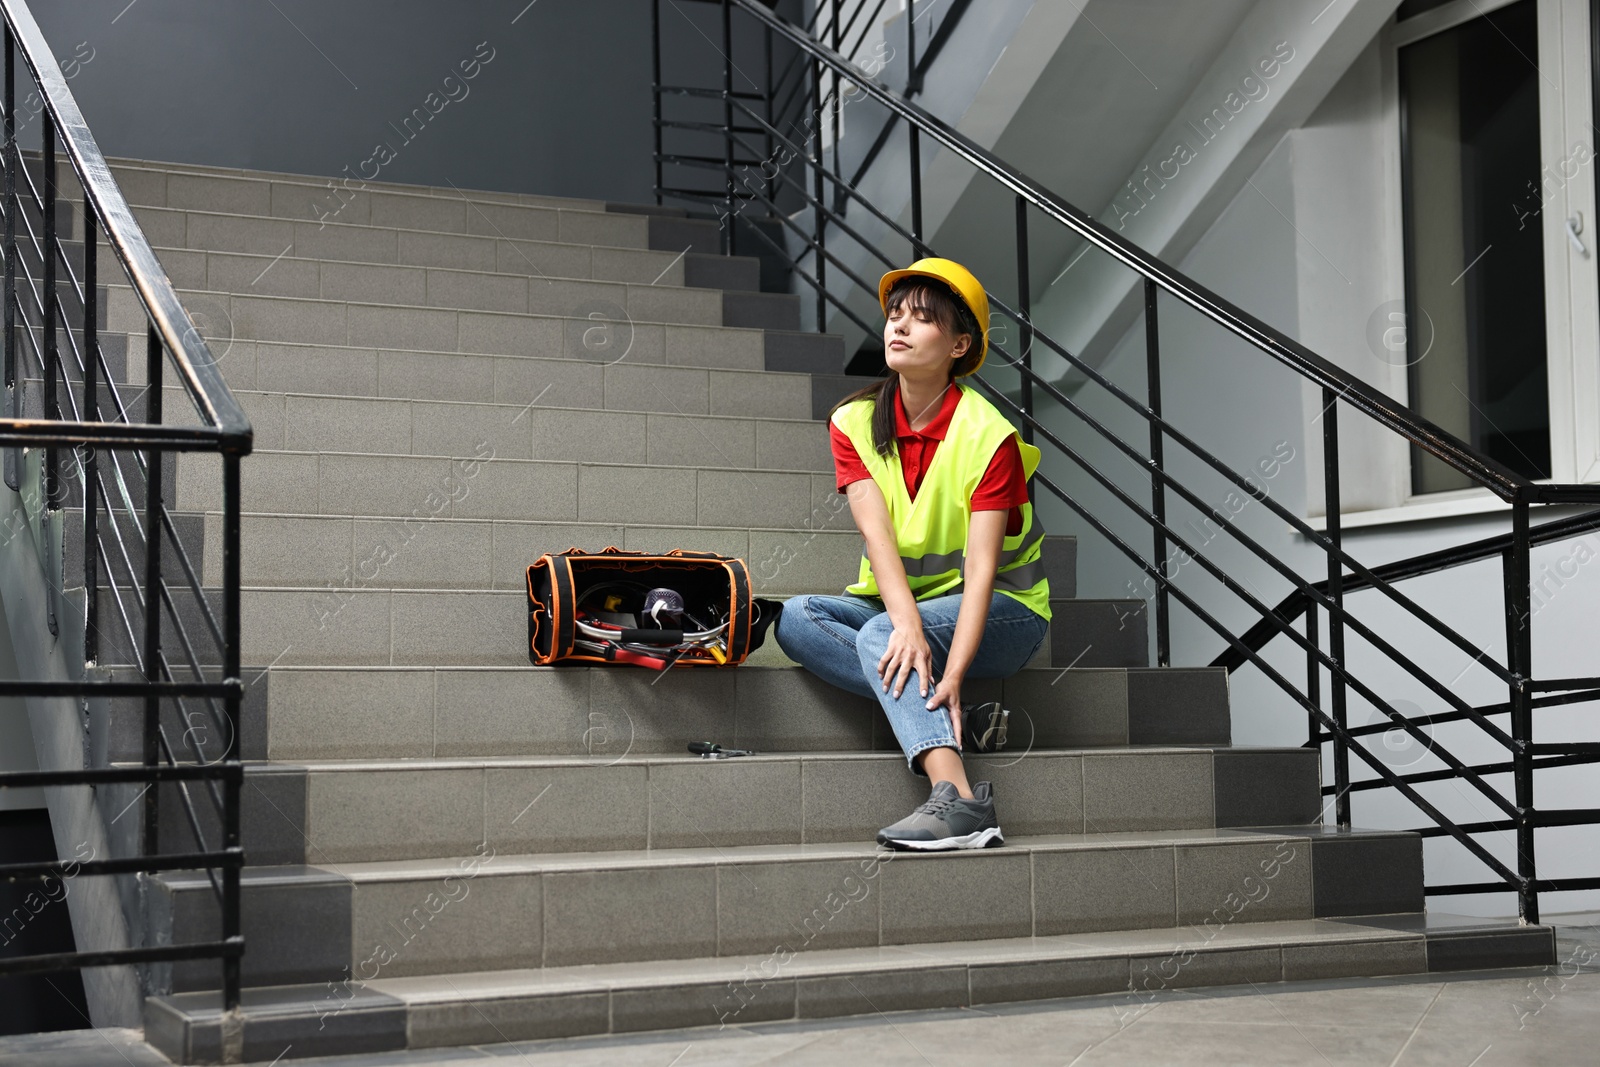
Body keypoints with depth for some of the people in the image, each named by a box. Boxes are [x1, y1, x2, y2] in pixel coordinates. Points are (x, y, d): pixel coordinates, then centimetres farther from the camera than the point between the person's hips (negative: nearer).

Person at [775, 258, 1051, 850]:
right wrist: (907, 622, -36)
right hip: (898, 602, 5)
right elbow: (877, 533, -17)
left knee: (877, 636, -33)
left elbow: (981, 566, -24)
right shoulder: (855, 422, -4)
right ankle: (958, 721, -30)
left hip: (1001, 610, -5)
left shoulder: (988, 436, -16)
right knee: (794, 618, -21)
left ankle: (958, 799, -47)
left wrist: (952, 674, -38)